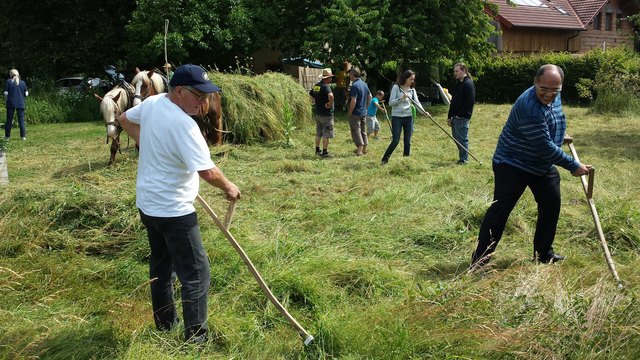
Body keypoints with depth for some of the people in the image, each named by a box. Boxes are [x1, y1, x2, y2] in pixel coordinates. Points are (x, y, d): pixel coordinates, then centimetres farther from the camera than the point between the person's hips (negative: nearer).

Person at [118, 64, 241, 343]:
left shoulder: (152, 103, 0)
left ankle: (165, 322, 36)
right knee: (196, 273, -1)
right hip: (173, 211, -9)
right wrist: (229, 187, -10)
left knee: (161, 265, 22)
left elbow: (124, 119, 21)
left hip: (147, 204, 10)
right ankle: (196, 338, 5)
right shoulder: (183, 124, -26)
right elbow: (208, 172, -28)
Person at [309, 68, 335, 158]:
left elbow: (311, 95, 22)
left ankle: (317, 150, 24)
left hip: (318, 113, 8)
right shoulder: (326, 86, -19)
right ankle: (325, 152, 3)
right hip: (326, 114, -8)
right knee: (326, 134, 0)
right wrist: (330, 103, -22)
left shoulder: (316, 85, 7)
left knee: (318, 134, 17)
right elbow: (330, 95, -38)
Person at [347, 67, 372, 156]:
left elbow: (353, 101, -25)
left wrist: (350, 112, -14)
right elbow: (370, 96, 16)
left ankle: (359, 150, -4)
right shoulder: (364, 84, 7)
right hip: (363, 112, 8)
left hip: (356, 113, -8)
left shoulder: (355, 86, -20)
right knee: (363, 130, 16)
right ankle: (364, 148, 24)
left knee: (356, 131, -2)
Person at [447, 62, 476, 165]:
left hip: (462, 118, -9)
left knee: (462, 138, -4)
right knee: (456, 137, 14)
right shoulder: (458, 84, 17)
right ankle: (462, 157, 23)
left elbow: (470, 102, -20)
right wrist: (449, 116, 16)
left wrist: (460, 114, -18)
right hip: (455, 117, 9)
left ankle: (464, 159, 5)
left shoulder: (468, 84, -12)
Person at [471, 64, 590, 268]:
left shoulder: (554, 97, -3)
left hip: (543, 164, 9)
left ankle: (544, 253, 25)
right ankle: (480, 259, -3)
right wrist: (573, 166, -25)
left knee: (552, 205, 11)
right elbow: (545, 147, -31)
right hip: (513, 165, -9)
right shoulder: (529, 106, -32)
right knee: (500, 210, -10)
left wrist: (560, 137, 28)